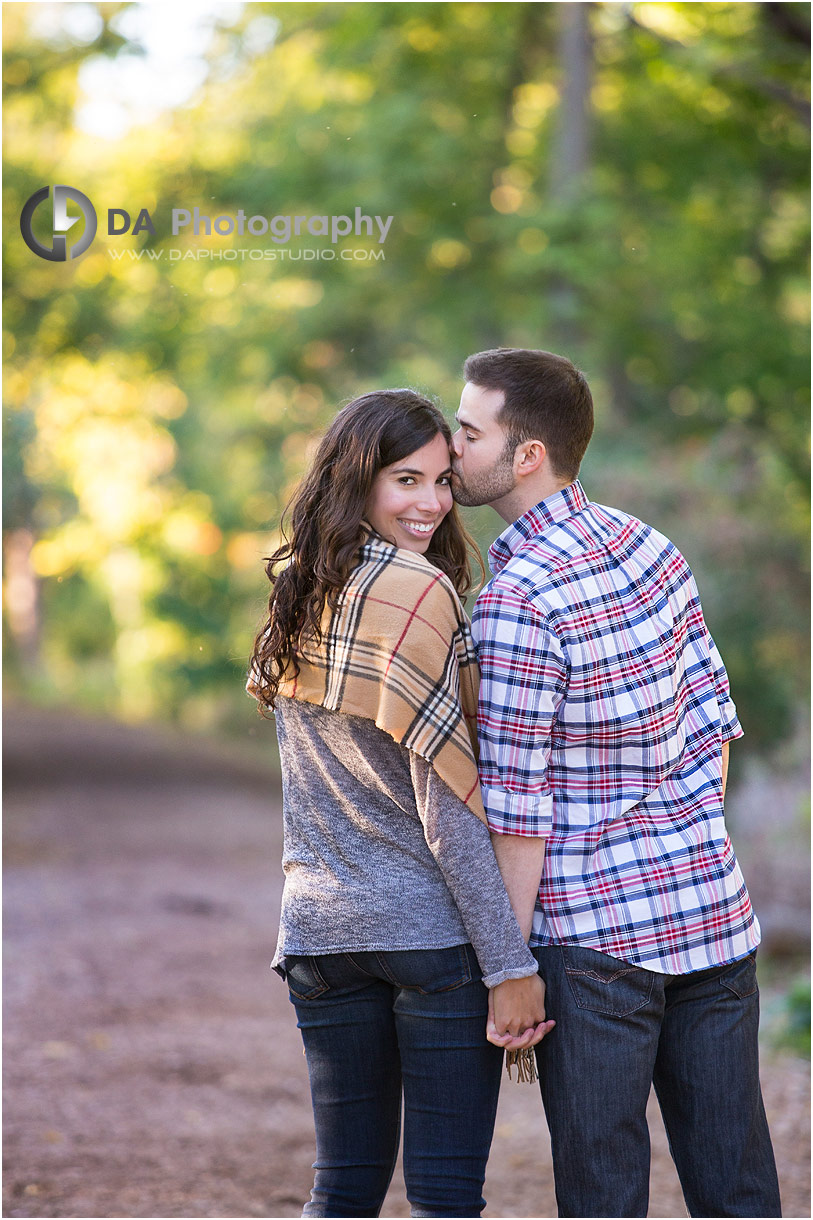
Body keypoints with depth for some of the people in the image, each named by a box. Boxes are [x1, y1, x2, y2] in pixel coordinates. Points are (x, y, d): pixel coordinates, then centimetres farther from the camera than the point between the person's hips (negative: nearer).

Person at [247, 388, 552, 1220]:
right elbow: (445, 804, -16)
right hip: (434, 928, -7)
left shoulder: (295, 594, 10)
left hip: (321, 924, 7)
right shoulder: (416, 592, -13)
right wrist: (510, 964, -14)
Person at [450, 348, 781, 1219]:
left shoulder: (517, 602, -16)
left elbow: (517, 810, -14)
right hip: (713, 907, 7)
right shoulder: (652, 549, 6)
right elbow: (712, 722, 11)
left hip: (595, 928, -7)